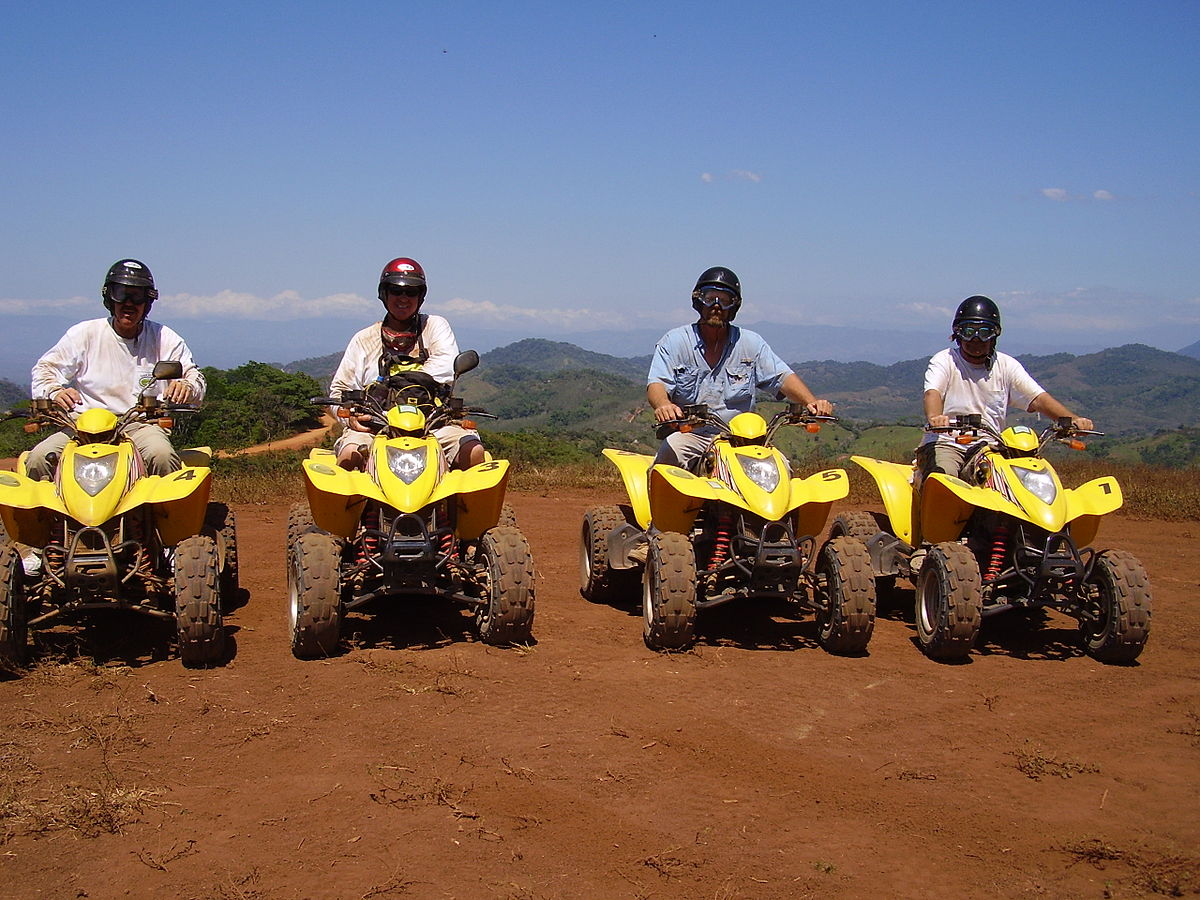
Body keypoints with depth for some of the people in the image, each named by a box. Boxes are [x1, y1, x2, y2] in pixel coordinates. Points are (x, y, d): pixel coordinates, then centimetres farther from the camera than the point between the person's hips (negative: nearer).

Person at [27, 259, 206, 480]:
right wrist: (54, 392, -15)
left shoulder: (165, 339, 8)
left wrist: (187, 385, -17)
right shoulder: (83, 334, 7)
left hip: (141, 426, -1)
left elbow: (196, 377, 10)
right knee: (39, 459, -25)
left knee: (162, 456, -36)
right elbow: (45, 368, 10)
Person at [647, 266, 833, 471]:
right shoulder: (674, 341, 2)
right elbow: (656, 384, -9)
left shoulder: (751, 343, 10)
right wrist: (663, 405, -35)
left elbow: (783, 377, 5)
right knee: (670, 450, -35)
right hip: (689, 435, -2)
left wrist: (812, 402, -16)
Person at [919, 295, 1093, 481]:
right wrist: (934, 417, -43)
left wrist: (1072, 419, -19)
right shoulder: (944, 360, 1)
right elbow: (932, 393, -18)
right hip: (947, 444, -3)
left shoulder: (1007, 365, 9)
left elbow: (1037, 398, 0)